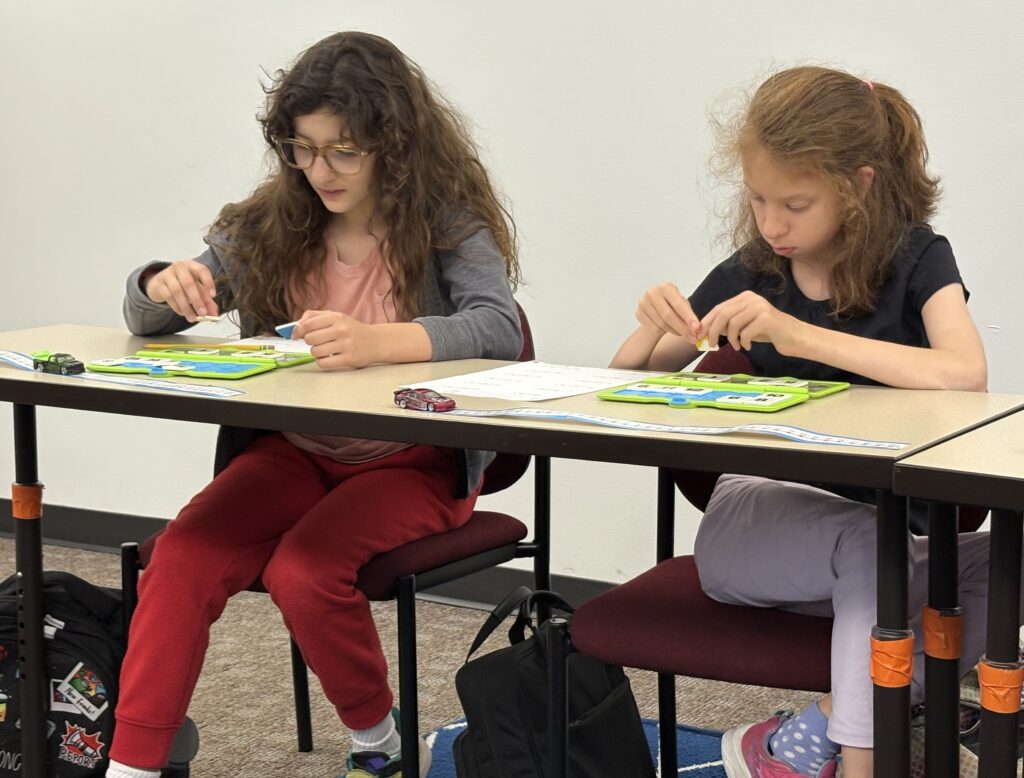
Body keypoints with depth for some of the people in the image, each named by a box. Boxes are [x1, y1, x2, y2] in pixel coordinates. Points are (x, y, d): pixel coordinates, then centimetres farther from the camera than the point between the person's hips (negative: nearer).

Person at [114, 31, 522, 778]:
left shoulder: (446, 223, -8)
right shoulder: (271, 224, 4)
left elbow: (500, 328, -26)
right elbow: (144, 316, 10)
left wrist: (376, 341, -44)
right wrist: (165, 287, -16)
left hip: (414, 463, -4)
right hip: (293, 452, 4)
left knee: (305, 572, -30)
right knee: (181, 559, -23)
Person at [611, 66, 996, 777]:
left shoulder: (915, 261, -3)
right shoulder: (749, 274, 5)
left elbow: (965, 376, -25)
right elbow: (626, 383, 13)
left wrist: (800, 334, -30)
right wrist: (654, 327, -11)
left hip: (880, 518, 0)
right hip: (754, 516, 0)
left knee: (1000, 563, -29)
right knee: (868, 540, -33)